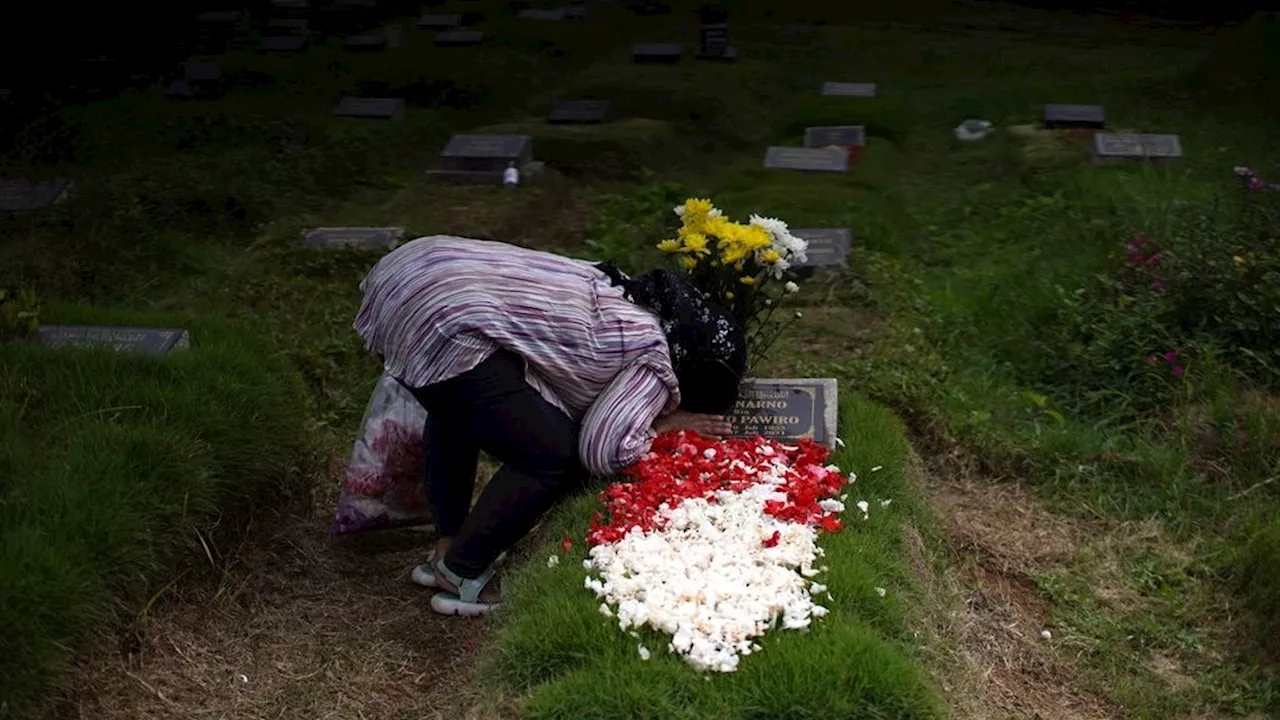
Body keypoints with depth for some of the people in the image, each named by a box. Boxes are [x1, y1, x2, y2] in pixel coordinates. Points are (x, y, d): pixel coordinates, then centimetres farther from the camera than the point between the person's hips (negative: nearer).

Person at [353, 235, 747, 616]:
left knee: (455, 407, 35)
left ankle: (446, 549, 41)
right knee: (553, 456, -1)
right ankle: (460, 575, 14)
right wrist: (661, 426, 6)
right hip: (442, 320, -10)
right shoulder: (657, 357, -2)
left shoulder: (624, 294, 21)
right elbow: (602, 451, -10)